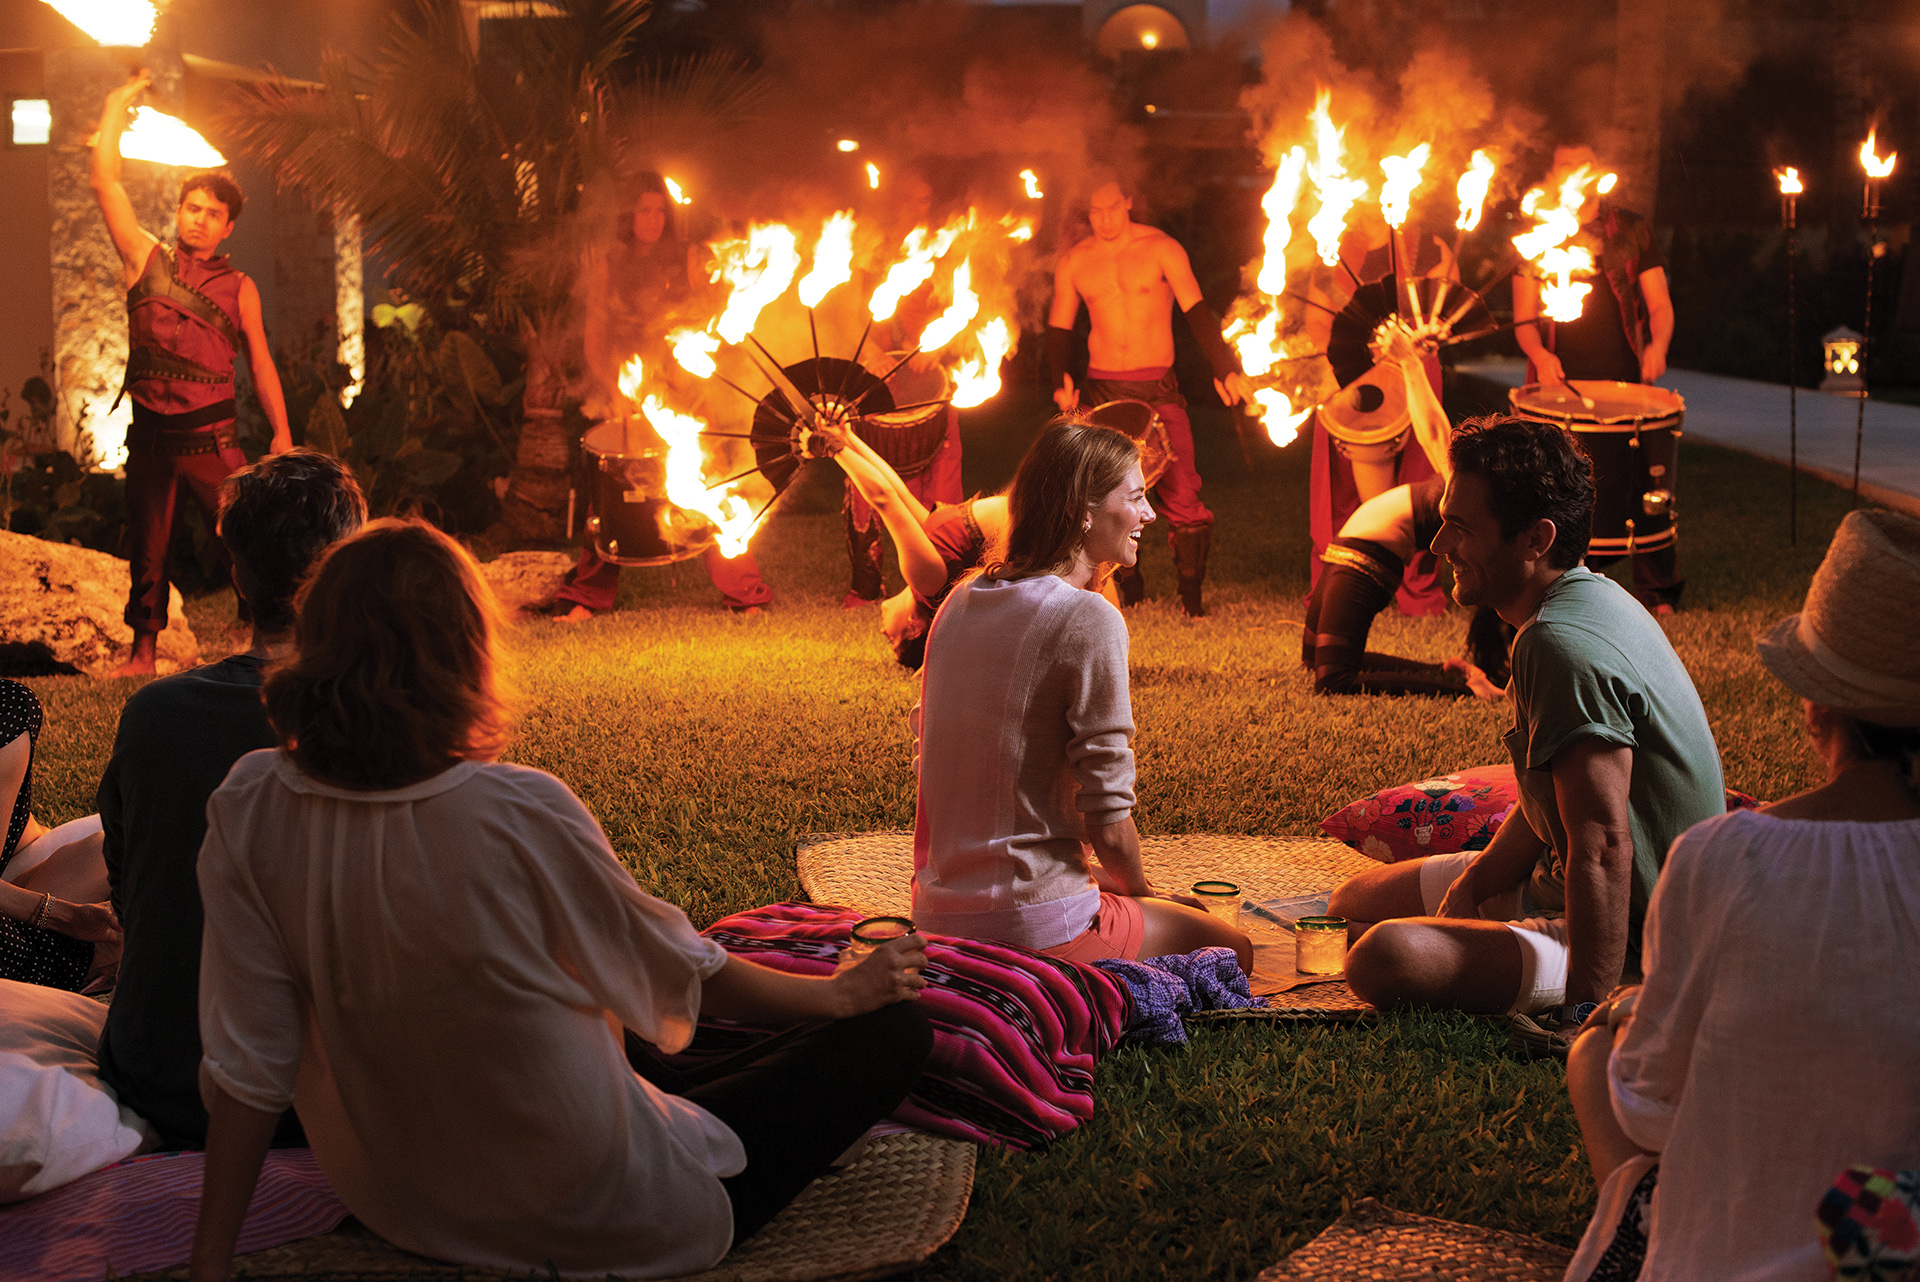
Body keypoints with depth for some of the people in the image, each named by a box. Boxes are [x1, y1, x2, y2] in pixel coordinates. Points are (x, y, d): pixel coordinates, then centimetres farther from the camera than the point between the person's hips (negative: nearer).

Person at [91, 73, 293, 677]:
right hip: (150, 434, 2)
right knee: (146, 548, 7)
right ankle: (143, 651, 16)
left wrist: (282, 432, 4)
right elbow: (105, 183, 3)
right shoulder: (147, 261, 7)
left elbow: (260, 361, 9)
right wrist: (117, 107, 6)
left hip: (212, 434, -1)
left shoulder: (239, 288, 6)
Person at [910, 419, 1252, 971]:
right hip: (1034, 924, -8)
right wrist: (1140, 890, 7)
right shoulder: (1088, 620, -17)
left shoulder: (960, 603, 7)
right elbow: (1108, 820, -15)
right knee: (1233, 950, 16)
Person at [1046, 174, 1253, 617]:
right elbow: (1059, 328, 14)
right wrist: (1061, 382, -3)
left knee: (1181, 494, -12)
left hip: (1158, 389, -2)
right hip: (1102, 390, 3)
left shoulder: (1161, 249, -2)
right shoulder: (1073, 263, 7)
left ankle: (1191, 593, 0)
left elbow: (1196, 310, -7)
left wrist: (1224, 368, -17)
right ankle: (1129, 591, 17)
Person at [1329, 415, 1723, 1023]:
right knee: (1356, 903, 20)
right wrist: (1470, 886, 5)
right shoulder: (1593, 598, 6)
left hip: (1634, 944, -11)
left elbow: (1603, 847, -35)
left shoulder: (1562, 647, -28)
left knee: (1386, 957, -34)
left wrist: (1581, 1014, -36)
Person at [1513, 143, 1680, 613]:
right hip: (1559, 383, 0)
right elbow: (1524, 318, 9)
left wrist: (1658, 345, -13)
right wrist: (1539, 353, -12)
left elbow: (1660, 305, 9)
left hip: (1625, 381, 0)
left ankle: (1657, 593, 5)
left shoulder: (1632, 230, 11)